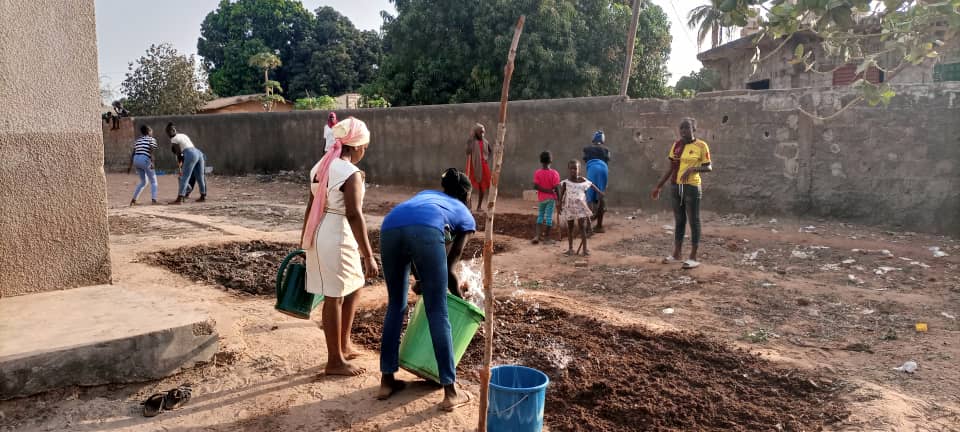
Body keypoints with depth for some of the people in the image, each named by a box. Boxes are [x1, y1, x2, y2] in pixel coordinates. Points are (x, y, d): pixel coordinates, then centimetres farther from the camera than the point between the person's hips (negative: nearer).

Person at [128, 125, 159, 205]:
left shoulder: (137, 140, 23)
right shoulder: (152, 139, 5)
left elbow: (133, 153, 19)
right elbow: (151, 151, -11)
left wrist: (130, 165, 20)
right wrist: (152, 162, -20)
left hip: (136, 160, 7)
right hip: (145, 160, -7)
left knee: (143, 182, 22)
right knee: (153, 181, 2)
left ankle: (134, 199, 18)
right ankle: (153, 200, -13)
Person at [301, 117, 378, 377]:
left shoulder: (321, 166, 10)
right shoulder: (351, 173, -17)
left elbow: (312, 206, 15)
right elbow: (354, 216, -23)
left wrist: (305, 239, 23)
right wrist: (369, 256, -23)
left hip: (320, 235, 9)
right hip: (337, 239, -9)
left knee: (354, 288, 21)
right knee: (335, 298, 2)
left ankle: (344, 345, 30)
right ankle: (335, 361, 16)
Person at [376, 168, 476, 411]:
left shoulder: (426, 194, 44)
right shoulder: (466, 217, 33)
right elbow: (449, 266, 30)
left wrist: (422, 280, 46)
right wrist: (460, 295, 47)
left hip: (390, 228, 4)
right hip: (426, 230, -4)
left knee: (396, 306, 20)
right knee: (438, 312, 6)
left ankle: (386, 381, 26)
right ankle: (450, 392, 12)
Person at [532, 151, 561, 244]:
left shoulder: (537, 173, -6)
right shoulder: (554, 173, -12)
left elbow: (536, 186, -16)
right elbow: (556, 188, -14)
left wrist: (546, 190, -12)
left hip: (541, 198, 2)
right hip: (551, 198, -2)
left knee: (540, 216, 15)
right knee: (548, 217, 3)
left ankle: (538, 236, 7)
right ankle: (546, 237, 9)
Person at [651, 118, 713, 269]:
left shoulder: (701, 146, -6)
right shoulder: (676, 145, 8)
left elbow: (709, 167, -2)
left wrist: (693, 168, -20)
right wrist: (659, 186, 12)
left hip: (692, 187, -5)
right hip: (675, 186, 5)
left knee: (693, 221, 0)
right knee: (679, 220, 12)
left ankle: (693, 257, 4)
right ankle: (676, 254, 19)